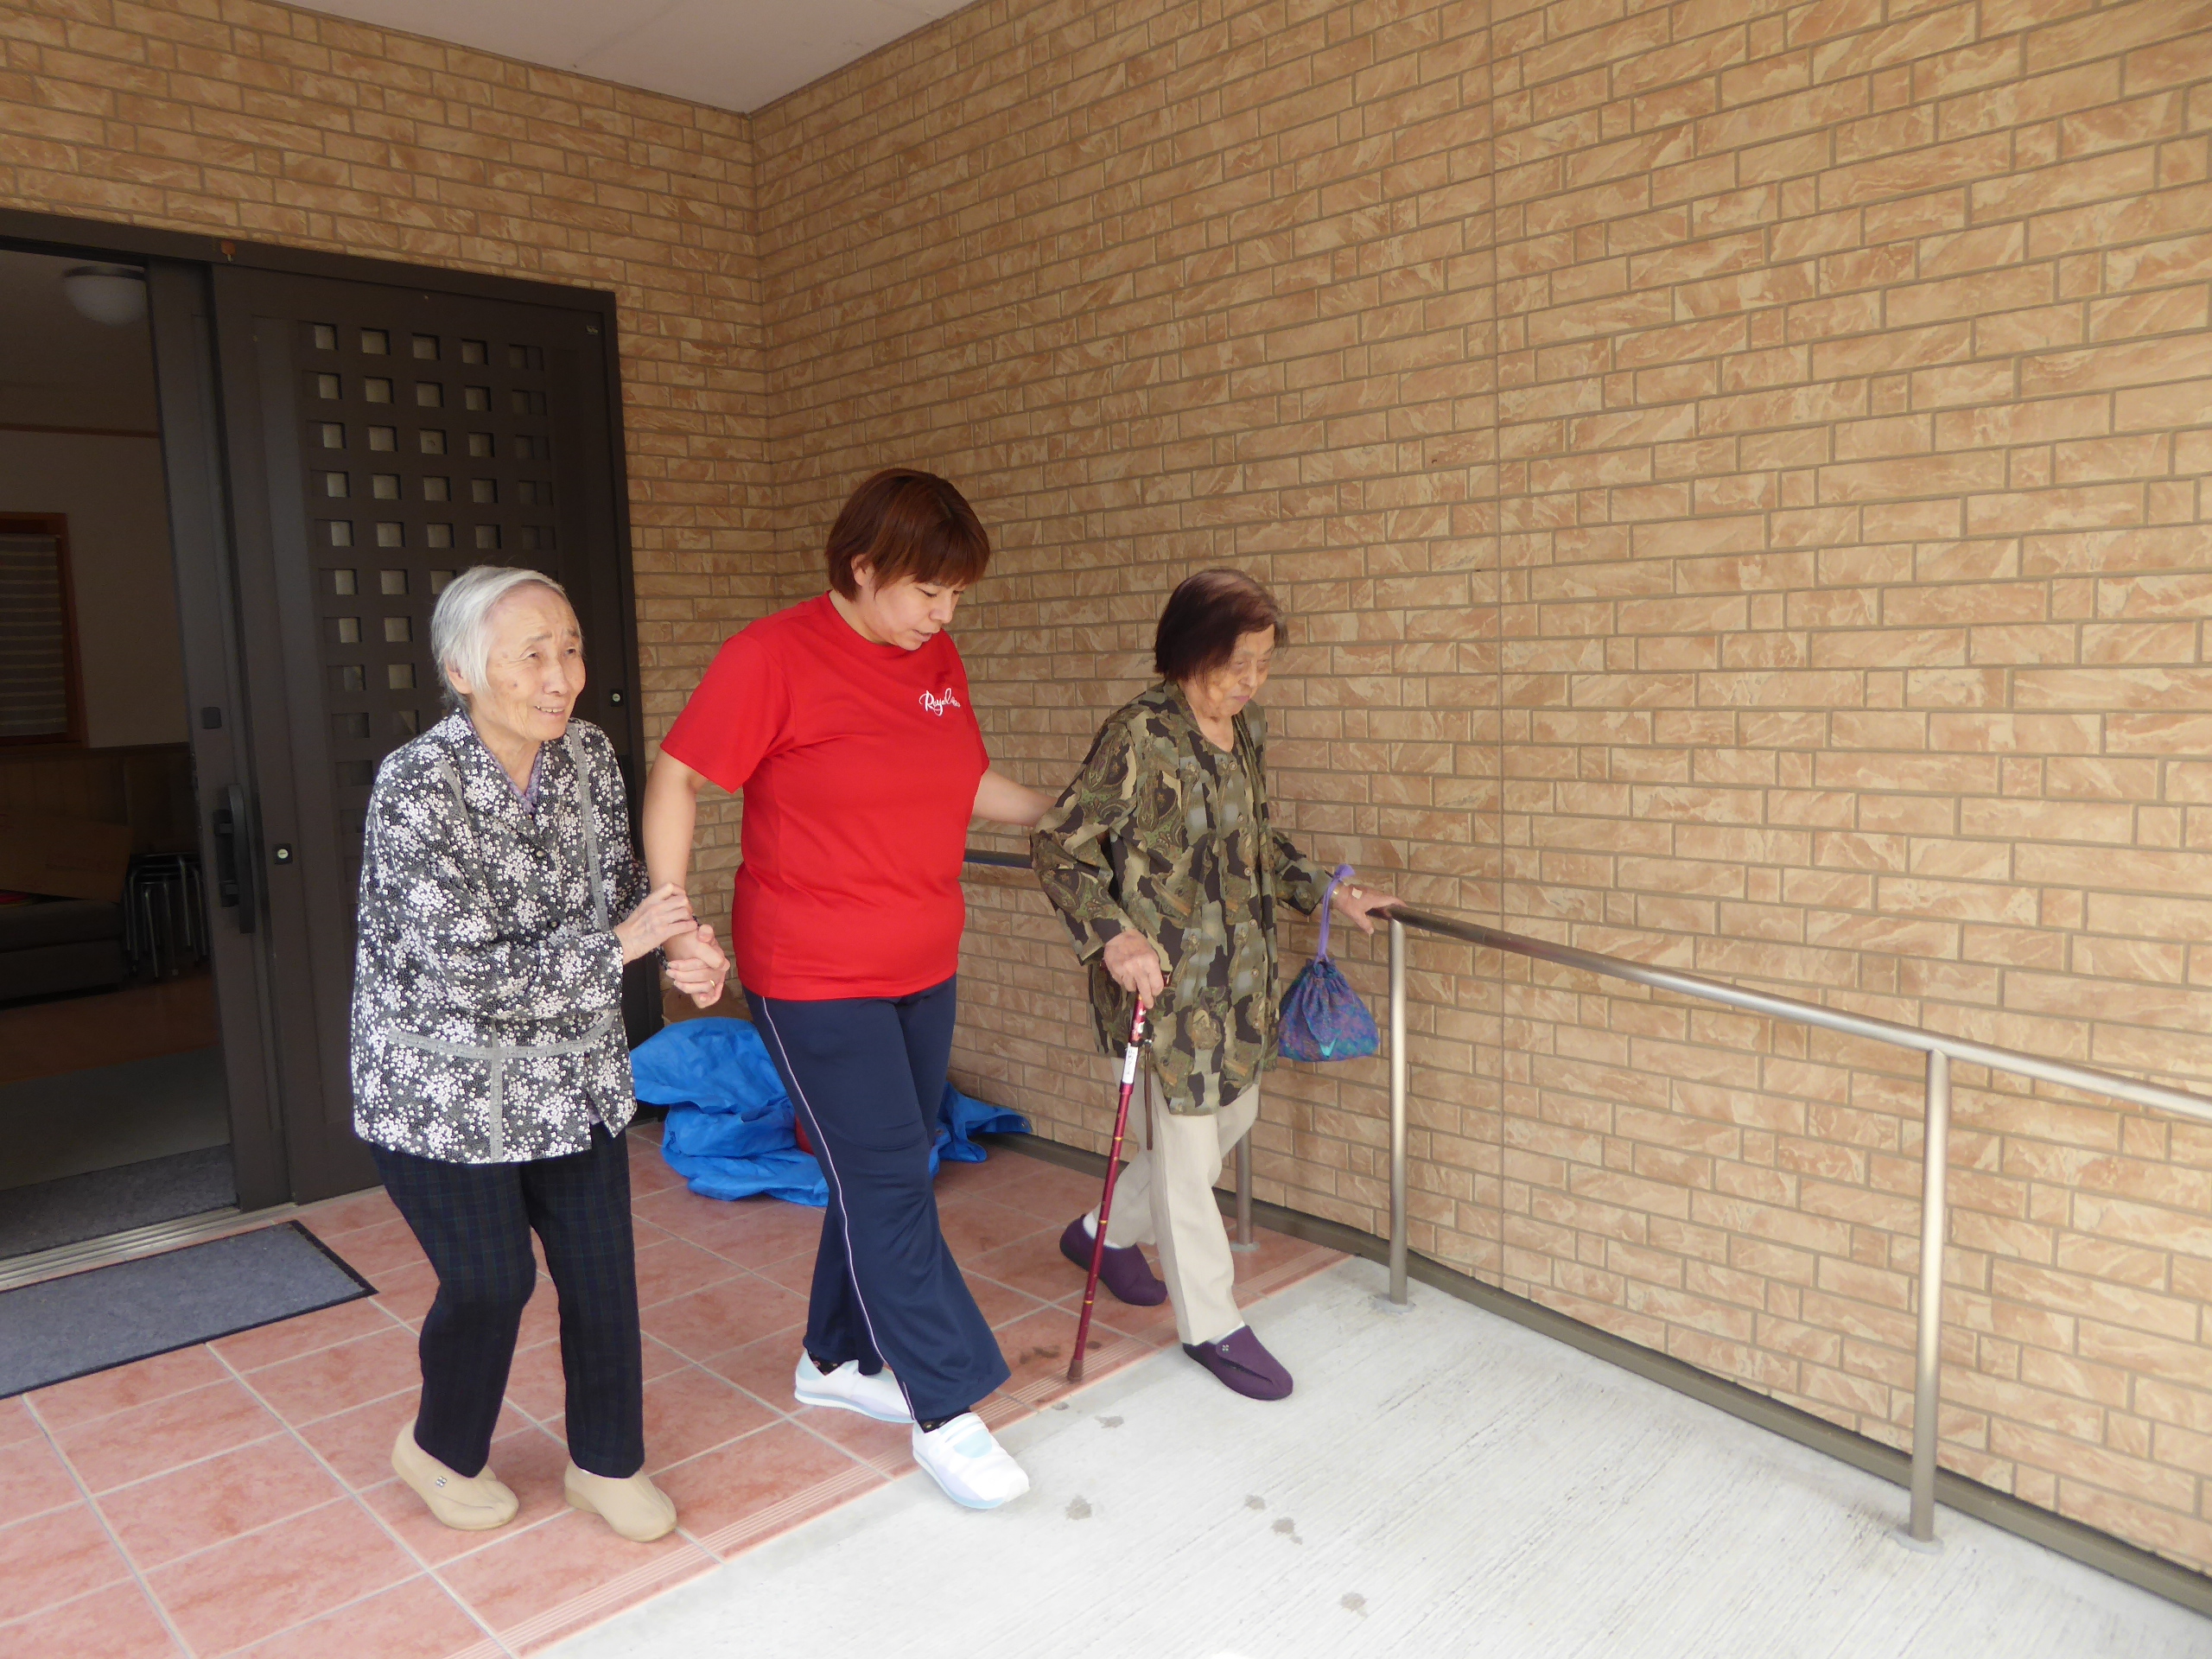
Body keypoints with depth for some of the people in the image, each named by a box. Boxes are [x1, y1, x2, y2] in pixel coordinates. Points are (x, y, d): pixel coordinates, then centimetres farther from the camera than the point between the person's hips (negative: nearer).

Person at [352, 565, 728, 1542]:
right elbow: (462, 968, -26)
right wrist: (619, 945, -22)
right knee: (491, 1281, 6)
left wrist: (682, 939, -11)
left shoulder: (588, 756, -5)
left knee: (600, 1268, 9)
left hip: (570, 1074, 5)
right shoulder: (416, 785, -23)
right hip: (442, 1086, -5)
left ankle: (607, 1462, 31)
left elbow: (618, 881, 9)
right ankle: (441, 1450, 37)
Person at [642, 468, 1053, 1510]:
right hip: (814, 980, -7)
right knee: (888, 1182, -2)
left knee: (884, 1176, 16)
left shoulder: (938, 660, 6)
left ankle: (836, 1359, 36)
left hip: (923, 969, 7)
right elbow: (677, 779, -12)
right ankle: (945, 1412, 12)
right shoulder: (774, 655, -15)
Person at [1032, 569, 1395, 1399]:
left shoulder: (1247, 731, 6)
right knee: (1187, 1146, 4)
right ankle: (1211, 1325, 23)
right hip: (1164, 975, -8)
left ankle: (1107, 1232, 41)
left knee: (1232, 1116, 21)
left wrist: (1327, 892, 15)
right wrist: (1113, 935, -28)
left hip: (1238, 970, 9)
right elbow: (1058, 844, -18)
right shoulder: (1141, 734, -19)